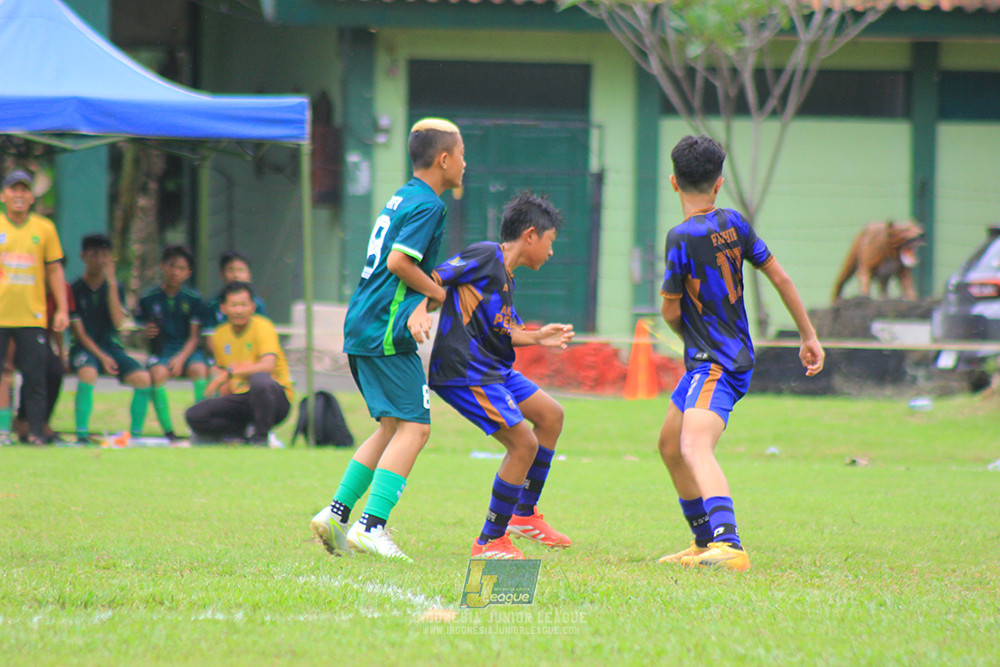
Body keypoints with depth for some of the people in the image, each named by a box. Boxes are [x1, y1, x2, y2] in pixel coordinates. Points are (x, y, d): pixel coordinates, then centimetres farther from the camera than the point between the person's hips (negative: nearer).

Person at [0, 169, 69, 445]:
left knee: (35, 378, -4)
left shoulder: (44, 228, 8)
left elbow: (54, 270, 11)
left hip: (32, 316, 0)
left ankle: (36, 431, -1)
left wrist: (62, 309, 5)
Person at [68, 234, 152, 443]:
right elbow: (78, 332, -6)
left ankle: (135, 434, -8)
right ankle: (82, 435, -31)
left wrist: (111, 283, -13)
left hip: (110, 347, 3)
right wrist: (101, 357, -17)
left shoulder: (115, 287, 5)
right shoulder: (75, 290, -3)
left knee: (143, 378, -21)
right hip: (84, 348, -3)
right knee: (88, 373, -37)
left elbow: (118, 322, -10)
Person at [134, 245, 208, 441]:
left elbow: (194, 337, -2)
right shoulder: (149, 299, 2)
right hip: (161, 350, 0)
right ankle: (168, 431, -26)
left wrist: (181, 358, -18)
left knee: (199, 369, -32)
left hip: (187, 349, 0)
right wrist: (146, 334, -20)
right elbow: (141, 333, 5)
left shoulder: (194, 299, 1)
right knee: (157, 373, -33)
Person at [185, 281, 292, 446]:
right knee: (194, 415, -15)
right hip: (240, 398, 5)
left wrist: (229, 373, -29)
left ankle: (261, 437, -19)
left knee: (259, 378, -40)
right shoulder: (220, 335, 7)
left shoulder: (262, 326, -10)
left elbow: (268, 365, -26)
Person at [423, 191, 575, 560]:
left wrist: (537, 337, 20)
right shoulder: (484, 256, -11)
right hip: (465, 373, -10)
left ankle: (524, 513, 27)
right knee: (524, 444, -11)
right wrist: (418, 313, -32)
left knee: (550, 415, 18)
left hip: (494, 370, 10)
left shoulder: (506, 278, 17)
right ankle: (490, 542, -1)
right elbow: (433, 279, -18)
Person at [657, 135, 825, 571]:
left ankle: (728, 544, -49)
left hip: (714, 363, -9)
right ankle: (706, 544, 30)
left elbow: (670, 312, -8)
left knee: (694, 448, -29)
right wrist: (809, 336, 19)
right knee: (670, 445, 22)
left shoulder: (682, 238, -16)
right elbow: (779, 277, 11)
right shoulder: (733, 223, 6)